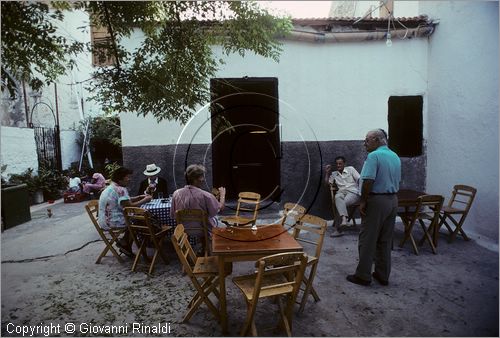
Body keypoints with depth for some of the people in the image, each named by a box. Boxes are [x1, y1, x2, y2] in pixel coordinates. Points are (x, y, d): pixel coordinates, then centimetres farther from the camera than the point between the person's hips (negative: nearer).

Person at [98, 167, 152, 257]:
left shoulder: (110, 188, 15)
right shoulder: (120, 189, -19)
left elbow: (125, 201, 23)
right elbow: (130, 206, -23)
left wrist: (139, 197, 12)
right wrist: (144, 200, -11)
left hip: (104, 221, 10)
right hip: (113, 222, -10)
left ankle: (125, 244, 20)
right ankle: (124, 243, 14)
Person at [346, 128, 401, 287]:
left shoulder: (374, 156, -15)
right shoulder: (395, 157, 11)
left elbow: (368, 181, -23)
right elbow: (397, 181, 15)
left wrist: (363, 201, -15)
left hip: (376, 201, -8)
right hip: (393, 200, 8)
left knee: (367, 240, 1)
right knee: (385, 241, 14)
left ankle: (363, 275, 10)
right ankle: (383, 275, 23)